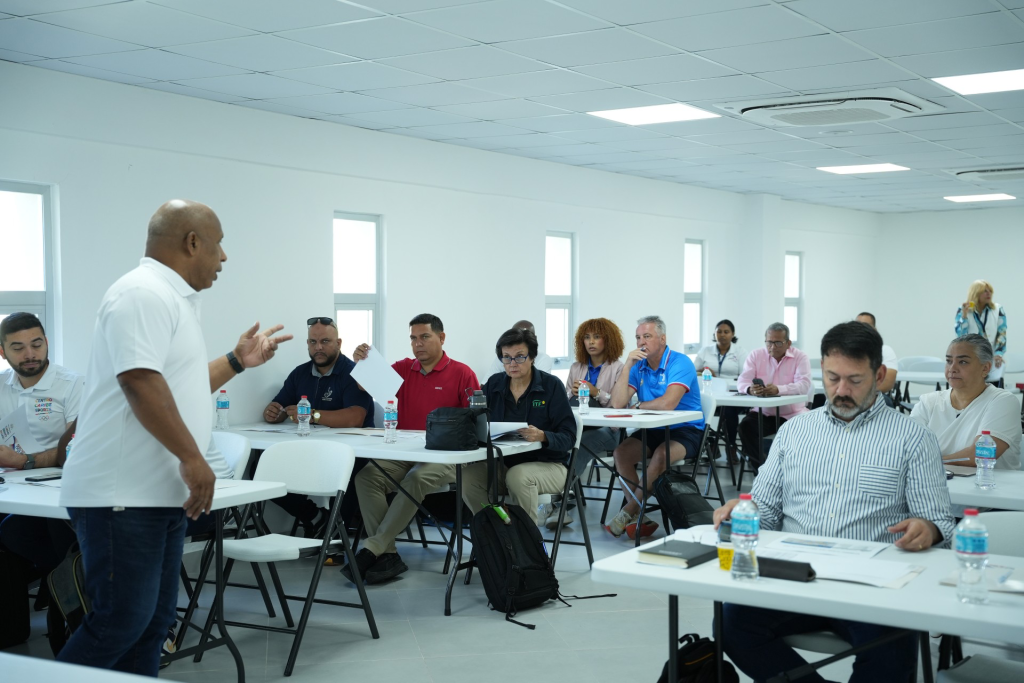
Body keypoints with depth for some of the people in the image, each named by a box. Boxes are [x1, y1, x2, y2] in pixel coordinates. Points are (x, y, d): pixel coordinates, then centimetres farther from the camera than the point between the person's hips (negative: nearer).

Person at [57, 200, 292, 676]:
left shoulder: (172, 298, 20)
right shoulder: (143, 293, -13)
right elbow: (140, 382, -24)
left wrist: (238, 361, 26)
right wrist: (191, 457, -23)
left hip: (162, 494, 10)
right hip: (123, 496, -10)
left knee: (154, 620, 12)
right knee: (121, 622, -8)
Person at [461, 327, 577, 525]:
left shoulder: (552, 385, -5)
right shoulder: (494, 384, 7)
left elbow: (568, 437, -10)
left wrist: (543, 436, -30)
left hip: (547, 465, -3)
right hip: (503, 463, 4)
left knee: (517, 476, -35)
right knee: (467, 476, -24)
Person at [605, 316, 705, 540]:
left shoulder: (680, 363, -15)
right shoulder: (639, 366, 4)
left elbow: (668, 403, -30)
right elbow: (617, 403, -7)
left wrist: (640, 406, -10)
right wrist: (628, 365, -12)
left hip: (686, 430, -6)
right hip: (652, 430, 6)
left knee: (661, 454, -34)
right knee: (620, 452, -17)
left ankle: (629, 512, -18)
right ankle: (639, 517, -13)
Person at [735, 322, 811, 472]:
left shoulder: (800, 357, -2)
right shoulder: (756, 355, 4)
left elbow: (804, 385, -18)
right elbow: (742, 382, -5)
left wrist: (778, 389, -37)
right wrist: (750, 389, -33)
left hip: (792, 413, -2)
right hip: (762, 412, 2)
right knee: (745, 427, -26)